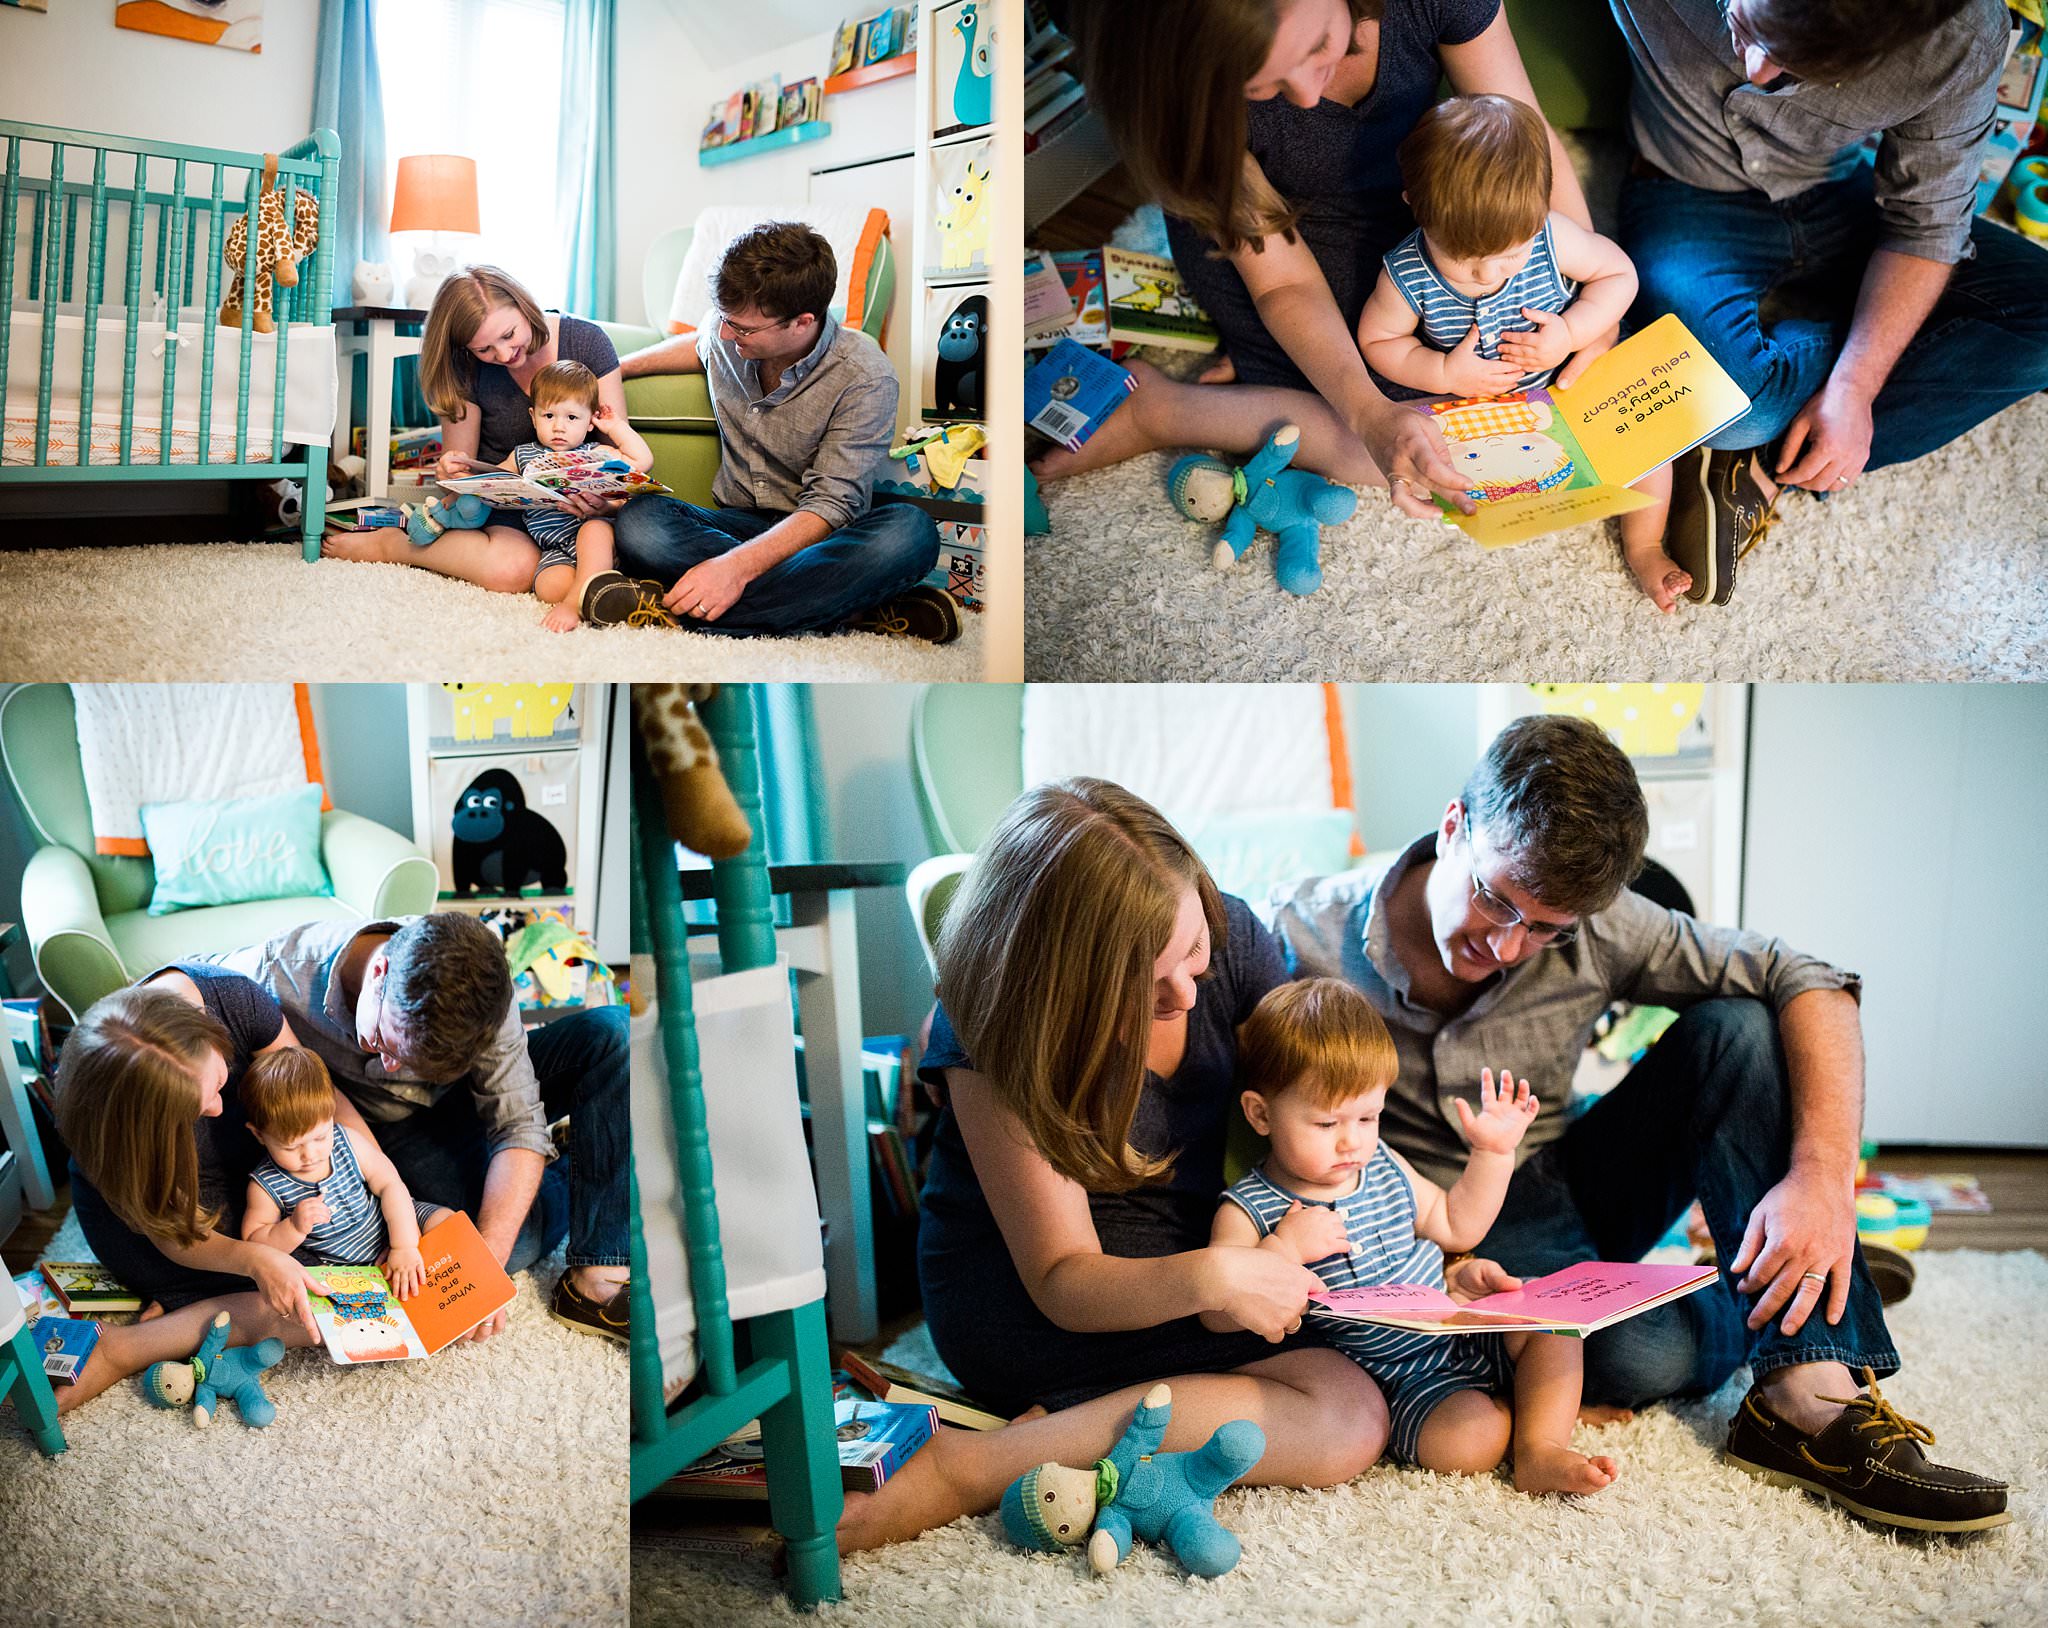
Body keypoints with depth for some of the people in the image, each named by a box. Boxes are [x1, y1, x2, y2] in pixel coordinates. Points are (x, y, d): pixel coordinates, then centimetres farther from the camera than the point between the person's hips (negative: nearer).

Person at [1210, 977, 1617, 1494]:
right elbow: (1216, 1313, -20)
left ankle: (1540, 1450, -13)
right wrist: (1284, 1250, -31)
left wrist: (1493, 1151, 11)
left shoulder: (1383, 1167, 8)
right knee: (1474, 1437, -29)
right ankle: (1544, 1400, -1)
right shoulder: (1247, 1210, -11)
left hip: (1463, 1333, 7)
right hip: (1396, 1377, -7)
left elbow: (1456, 1226, 21)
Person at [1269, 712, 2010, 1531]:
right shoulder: (1308, 941, -19)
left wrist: (1824, 1176, -29)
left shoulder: (1591, 930, -12)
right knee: (1643, 1354, -34)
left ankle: (1806, 1399, -28)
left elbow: (1806, 982, -13)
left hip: (1570, 1190, 4)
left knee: (1737, 1027, -19)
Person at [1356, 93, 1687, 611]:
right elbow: (1377, 341, -12)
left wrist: (1570, 333, -27)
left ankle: (1643, 547, 13)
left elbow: (1619, 274, -11)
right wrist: (1443, 374, -28)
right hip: (1470, 402, 0)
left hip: (1568, 380, 0)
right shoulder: (1407, 276, -28)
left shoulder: (1553, 238, -27)